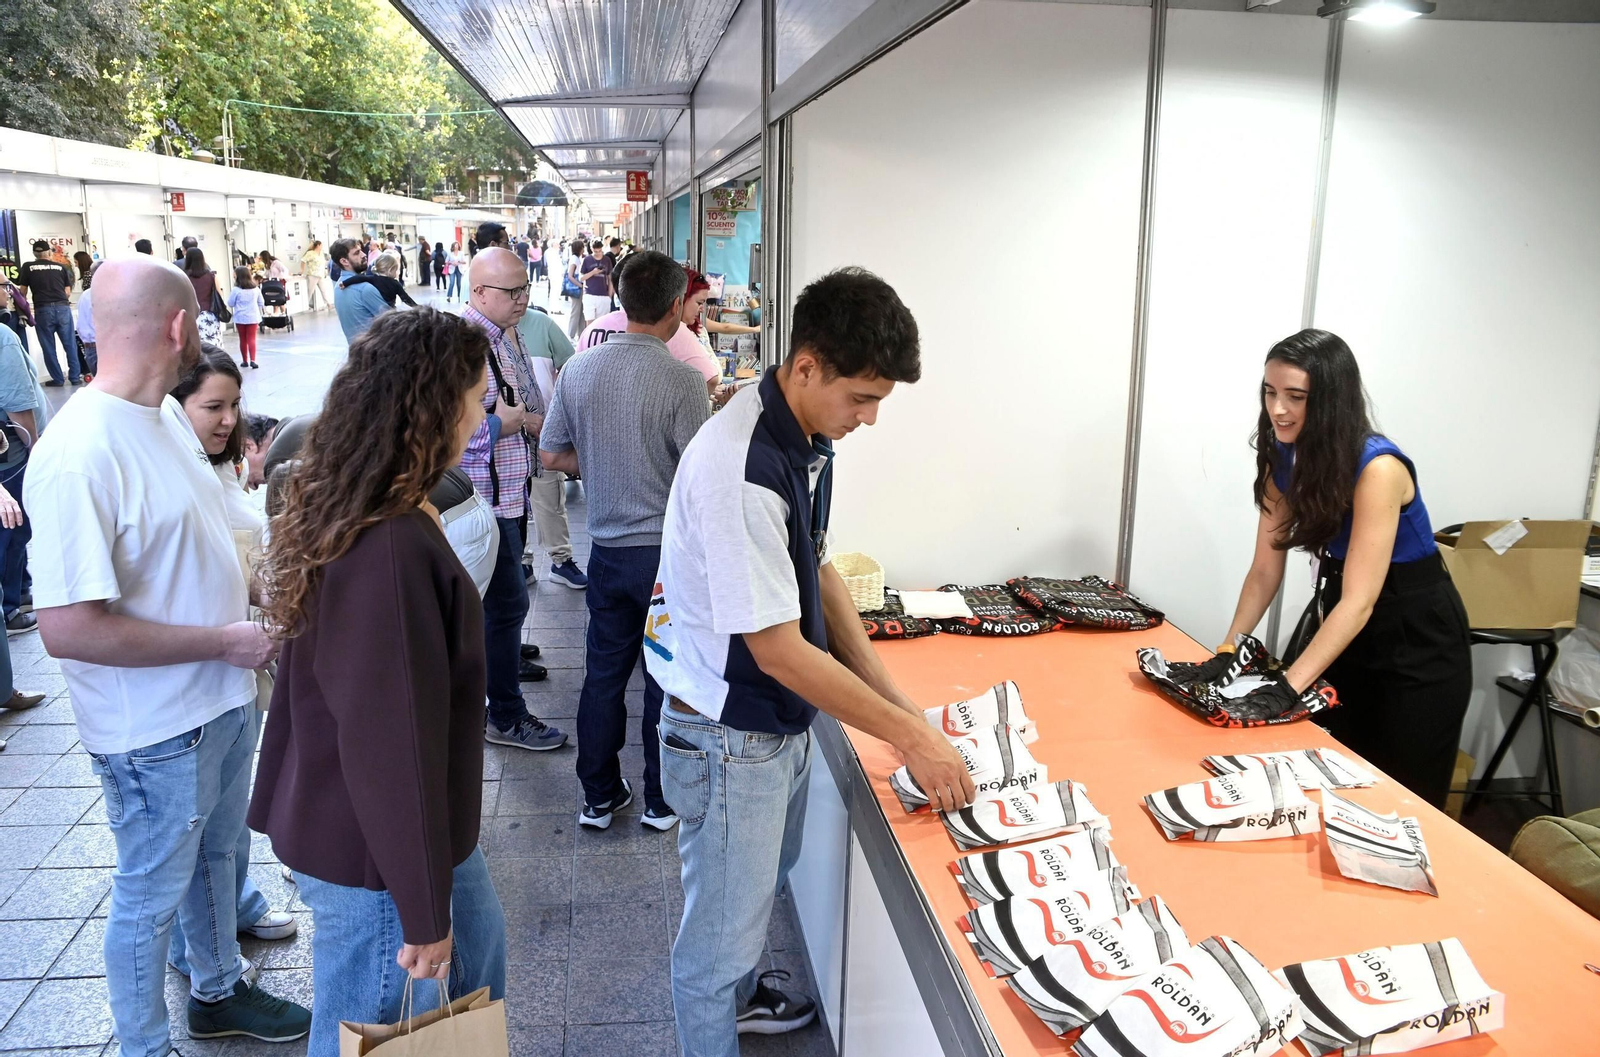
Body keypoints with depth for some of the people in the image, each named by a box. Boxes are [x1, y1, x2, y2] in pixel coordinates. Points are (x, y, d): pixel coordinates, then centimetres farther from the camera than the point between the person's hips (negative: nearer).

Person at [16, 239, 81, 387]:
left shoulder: (27, 267, 7)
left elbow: (22, 291, 8)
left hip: (43, 310, -1)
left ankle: (57, 379, 9)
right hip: (63, 307, 1)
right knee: (70, 344, 7)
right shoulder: (61, 267, 10)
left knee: (49, 347, 6)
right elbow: (68, 292, 11)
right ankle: (75, 377, 7)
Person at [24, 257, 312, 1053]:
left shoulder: (165, 412, 1)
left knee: (214, 856, 26)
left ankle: (218, 992, 49)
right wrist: (224, 641, -24)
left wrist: (245, 590, 4)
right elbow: (67, 628, -29)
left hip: (223, 697, 9)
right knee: (151, 895, 13)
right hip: (156, 728, -9)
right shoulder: (79, 454, -28)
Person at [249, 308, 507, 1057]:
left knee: (476, 948, 28)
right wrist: (422, 910, -19)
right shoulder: (390, 548, -32)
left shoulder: (349, 510, 1)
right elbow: (393, 743, -29)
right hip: (375, 855, -9)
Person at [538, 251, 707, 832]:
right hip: (667, 550, -4)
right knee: (667, 676, 10)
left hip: (608, 549, 5)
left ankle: (598, 796, 28)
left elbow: (551, 454, 6)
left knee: (603, 673, 16)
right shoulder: (681, 380, -18)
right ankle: (661, 800, 24)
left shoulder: (577, 370, -2)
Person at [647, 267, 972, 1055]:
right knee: (723, 923, 11)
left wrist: (893, 696, 2)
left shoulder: (810, 439, -2)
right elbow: (777, 648, -27)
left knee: (765, 879, 31)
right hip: (729, 738, -9)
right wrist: (909, 734, -20)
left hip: (783, 720, 10)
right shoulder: (739, 469, -31)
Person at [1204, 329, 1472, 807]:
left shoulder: (1377, 468, -29)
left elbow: (1359, 601, -33)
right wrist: (1227, 652, -15)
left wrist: (1287, 687, -40)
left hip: (1418, 642, -6)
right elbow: (1265, 571, -5)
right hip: (1346, 631, 6)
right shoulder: (1283, 459, -7)